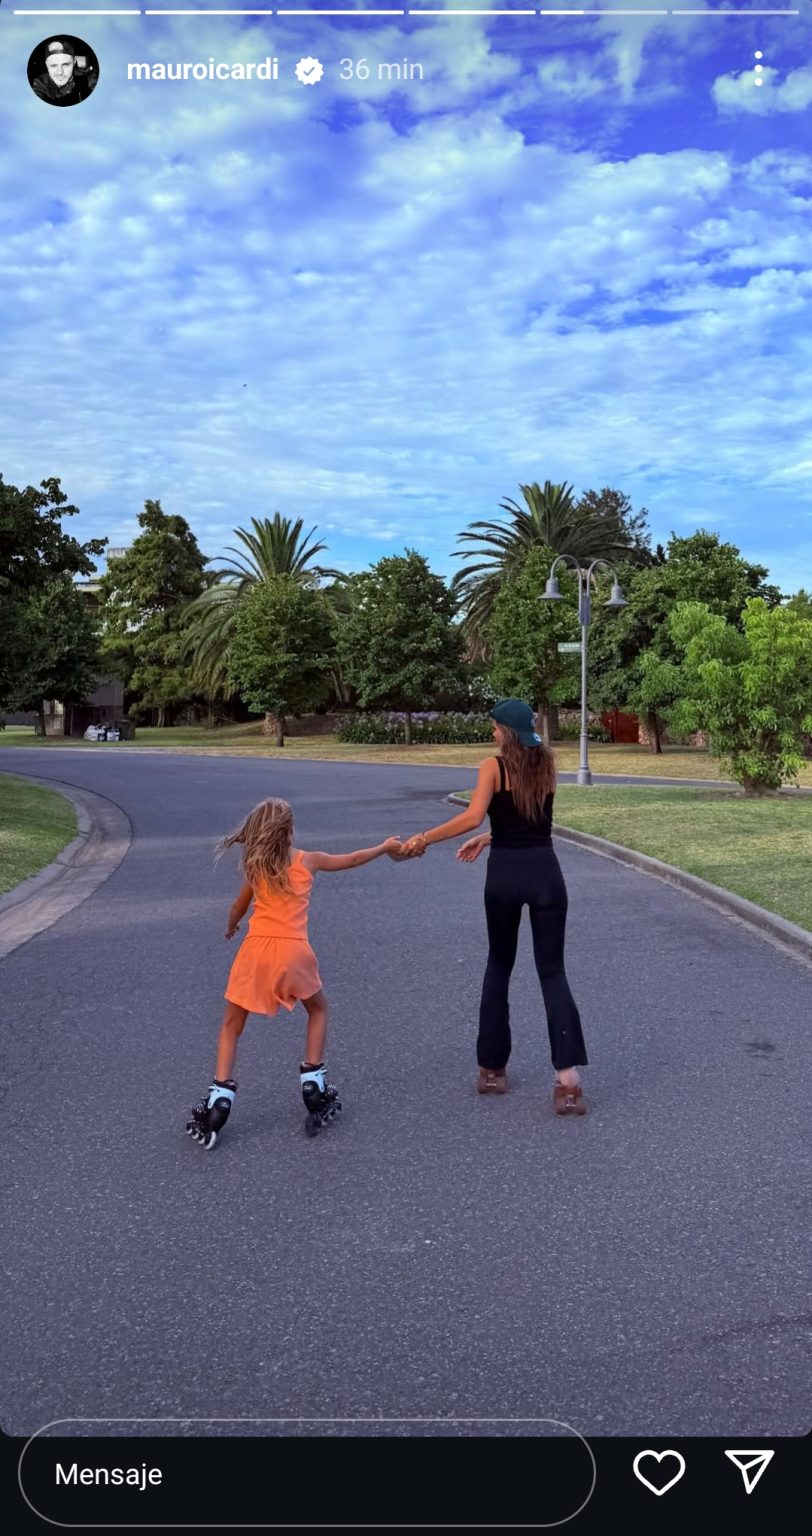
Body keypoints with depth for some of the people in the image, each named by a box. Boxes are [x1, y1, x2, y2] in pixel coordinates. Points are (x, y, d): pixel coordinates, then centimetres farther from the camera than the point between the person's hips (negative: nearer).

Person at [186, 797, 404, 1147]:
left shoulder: (255, 866, 12)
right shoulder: (308, 860, 8)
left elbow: (238, 908, 26)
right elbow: (352, 860, 23)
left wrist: (230, 928, 48)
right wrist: (385, 847, 39)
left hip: (255, 950, 1)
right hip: (293, 950, -1)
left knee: (231, 1026, 14)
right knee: (318, 1010, 26)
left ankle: (220, 1095, 1)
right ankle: (313, 1082, 20)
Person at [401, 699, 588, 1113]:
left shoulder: (494, 767, -5)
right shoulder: (547, 764, 10)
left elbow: (473, 816, -18)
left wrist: (423, 838, -11)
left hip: (505, 874, -2)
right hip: (545, 871, 2)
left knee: (499, 967, 16)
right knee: (552, 972, 5)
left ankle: (492, 1068, 23)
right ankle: (567, 1077, -8)